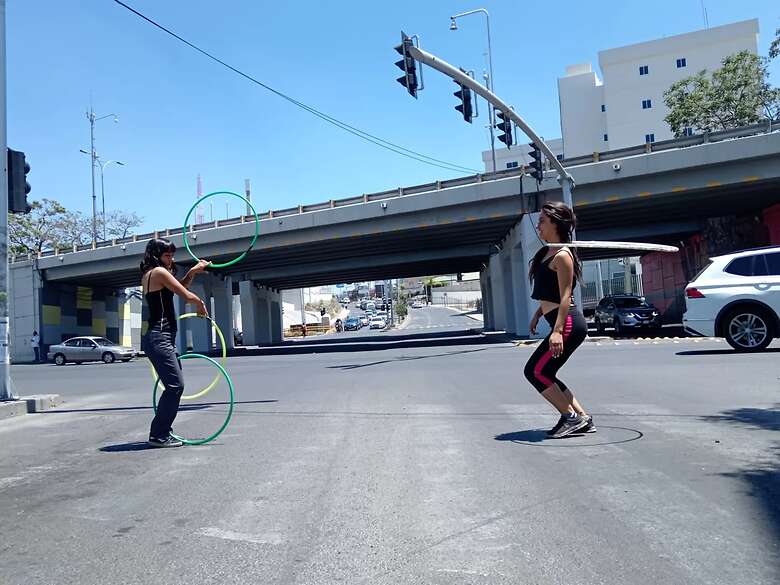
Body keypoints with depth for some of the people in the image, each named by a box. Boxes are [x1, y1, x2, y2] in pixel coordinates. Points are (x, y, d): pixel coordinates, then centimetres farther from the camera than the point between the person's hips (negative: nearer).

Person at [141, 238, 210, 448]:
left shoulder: (149, 275, 19)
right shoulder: (159, 271, -9)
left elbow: (180, 288, 25)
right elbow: (186, 295, -9)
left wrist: (193, 271, 16)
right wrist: (200, 303, 10)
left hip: (161, 337, 10)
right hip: (159, 338, -10)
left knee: (174, 385, 13)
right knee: (175, 385, -10)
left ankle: (161, 432, 20)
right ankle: (158, 435, -3)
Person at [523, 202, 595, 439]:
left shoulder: (562, 255, -13)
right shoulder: (547, 252, 15)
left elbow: (565, 296, -19)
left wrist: (558, 331, -25)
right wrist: (537, 315, 22)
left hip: (568, 323, -10)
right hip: (563, 323, 10)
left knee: (536, 371, -6)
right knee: (543, 373, 12)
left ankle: (572, 417, 3)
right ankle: (581, 418, 18)